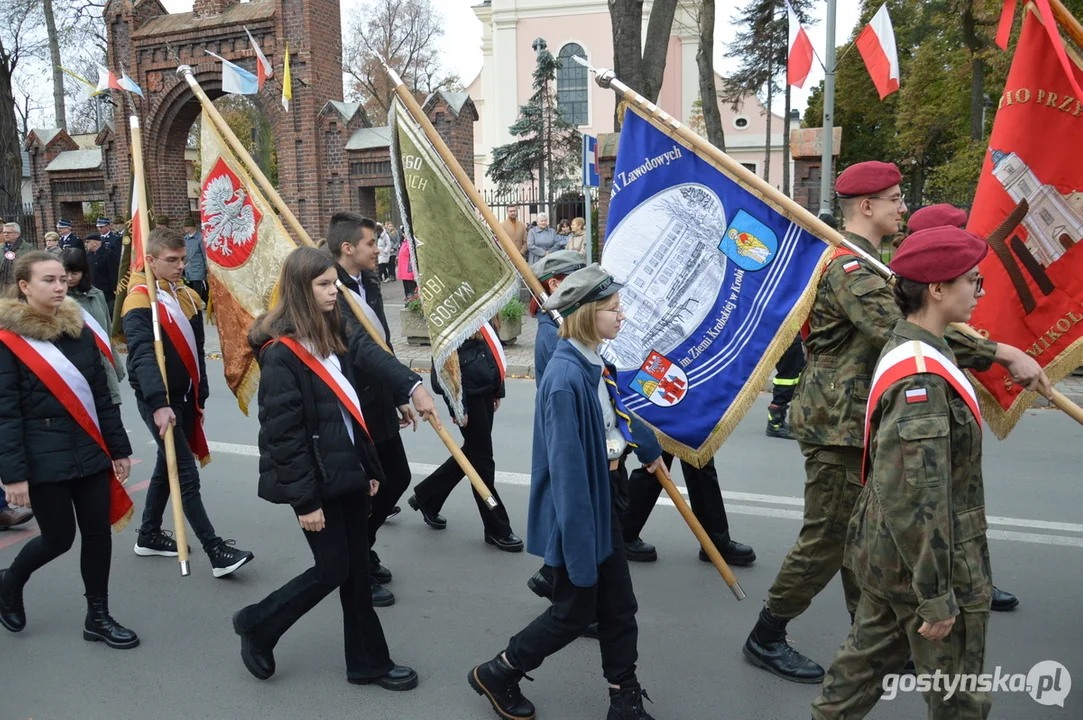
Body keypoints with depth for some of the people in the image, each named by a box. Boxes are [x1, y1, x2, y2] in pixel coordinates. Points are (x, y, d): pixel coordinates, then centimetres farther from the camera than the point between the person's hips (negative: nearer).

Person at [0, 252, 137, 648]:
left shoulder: (79, 330, 7)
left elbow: (101, 394, 10)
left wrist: (118, 447, 9)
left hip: (90, 451, 5)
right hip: (44, 459, -5)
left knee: (98, 533, 8)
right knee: (59, 537, 5)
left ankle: (98, 617, 23)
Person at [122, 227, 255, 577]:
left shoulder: (187, 296, 10)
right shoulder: (140, 302, -15)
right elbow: (143, 356, -28)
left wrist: (200, 398, 18)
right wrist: (158, 404, -38)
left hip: (185, 397, 8)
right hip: (158, 400, -8)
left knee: (168, 466, 18)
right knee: (187, 474, -9)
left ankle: (149, 536, 34)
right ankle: (216, 551, -7)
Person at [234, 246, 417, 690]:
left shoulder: (330, 338, 9)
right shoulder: (281, 353, -17)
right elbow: (283, 434, -18)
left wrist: (370, 467, 14)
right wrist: (305, 499, -18)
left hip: (347, 472, 8)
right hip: (315, 481, -8)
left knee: (357, 570, 12)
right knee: (333, 570, 1)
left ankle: (368, 662, 25)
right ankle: (257, 626, 25)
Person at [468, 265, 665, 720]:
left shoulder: (592, 364, 2)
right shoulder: (566, 378, -28)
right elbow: (566, 468, -28)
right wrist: (579, 542, -25)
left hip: (600, 503, 9)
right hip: (574, 511, -9)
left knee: (619, 606, 16)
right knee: (575, 612, 9)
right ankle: (496, 675, 30)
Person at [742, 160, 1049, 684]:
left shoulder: (860, 263, 18)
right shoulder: (848, 267, -19)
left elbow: (900, 326, 21)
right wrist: (1004, 354, -30)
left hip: (855, 423, 11)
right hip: (836, 426, -11)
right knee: (826, 540, -1)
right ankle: (765, 639, 13)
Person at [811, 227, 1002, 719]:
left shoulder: (905, 349, 5)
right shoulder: (923, 377, -26)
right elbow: (913, 499, -28)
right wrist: (936, 596, -22)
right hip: (922, 563, -9)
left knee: (866, 661, 22)